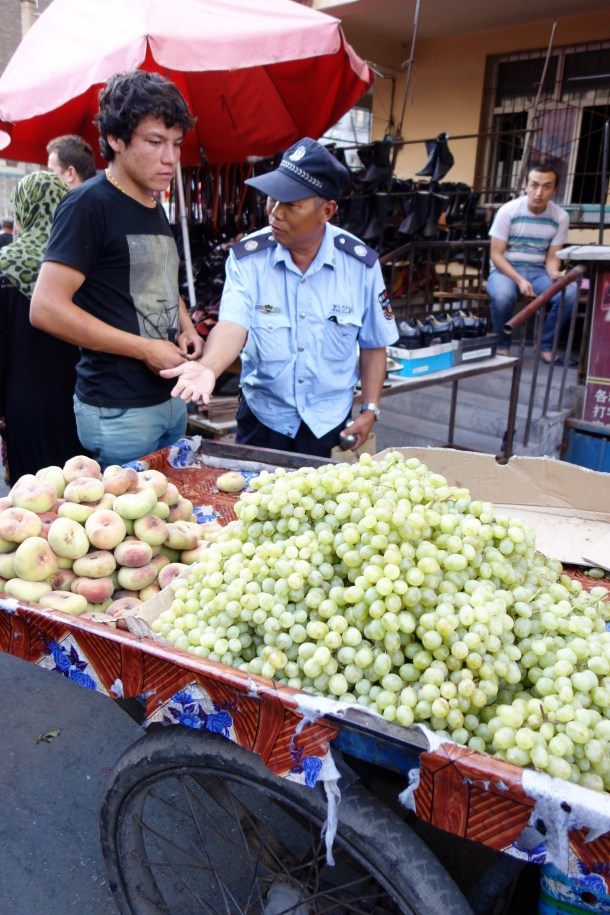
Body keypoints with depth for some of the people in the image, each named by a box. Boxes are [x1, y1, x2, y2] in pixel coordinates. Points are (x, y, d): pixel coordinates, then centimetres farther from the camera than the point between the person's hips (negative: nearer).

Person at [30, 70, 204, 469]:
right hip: (118, 411, -8)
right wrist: (144, 349, -18)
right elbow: (46, 309, -20)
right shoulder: (89, 204, -13)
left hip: (172, 397, 8)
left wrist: (187, 329, 5)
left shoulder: (155, 207, 12)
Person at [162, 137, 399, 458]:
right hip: (263, 416, 0)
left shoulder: (360, 263, -11)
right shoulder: (247, 258, -13)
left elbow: (373, 344, -1)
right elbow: (233, 325, -25)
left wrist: (369, 410, -3)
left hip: (330, 421, 0)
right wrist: (208, 366, -46)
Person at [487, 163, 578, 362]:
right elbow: (496, 255, -11)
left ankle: (545, 345, -4)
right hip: (505, 269, -2)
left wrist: (555, 274, -26)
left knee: (570, 293, -27)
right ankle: (503, 344, -10)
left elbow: (552, 257, -1)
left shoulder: (561, 217, -3)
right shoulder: (508, 211, -11)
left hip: (538, 271, 3)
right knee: (503, 295, -38)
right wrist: (519, 280, -26)